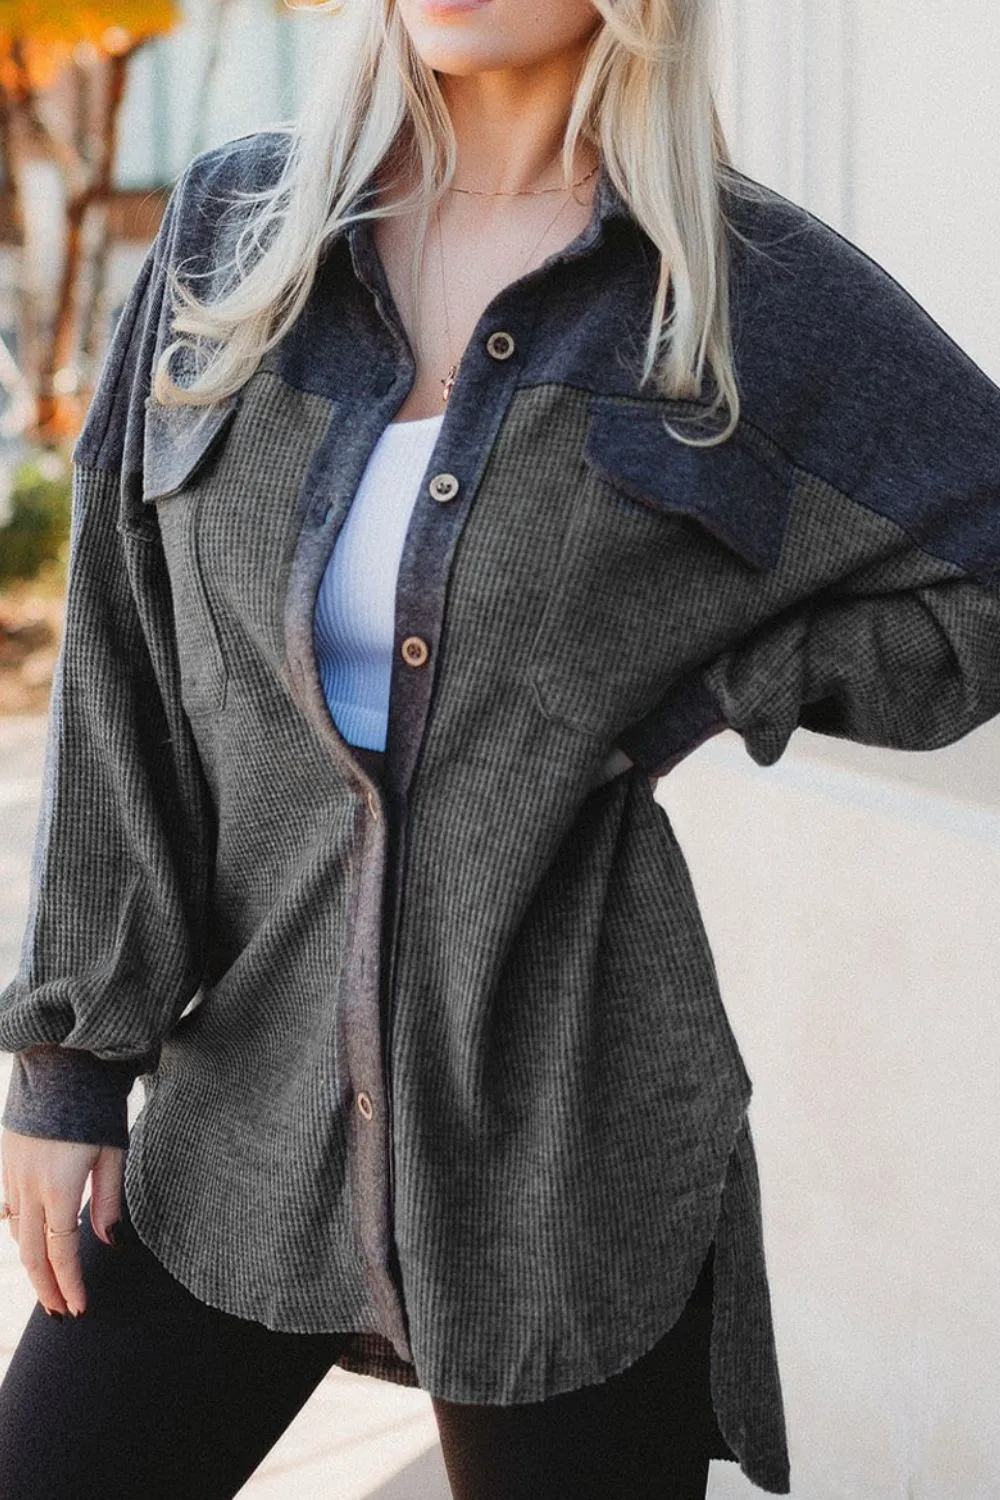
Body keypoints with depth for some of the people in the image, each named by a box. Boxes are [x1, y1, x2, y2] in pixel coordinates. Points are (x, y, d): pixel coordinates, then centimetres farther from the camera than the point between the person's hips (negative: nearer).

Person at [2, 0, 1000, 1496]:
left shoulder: (757, 287, -6)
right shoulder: (234, 224, 2)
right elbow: (124, 659, 3)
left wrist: (692, 694, -6)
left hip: (570, 1143, -3)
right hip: (245, 1108, 3)